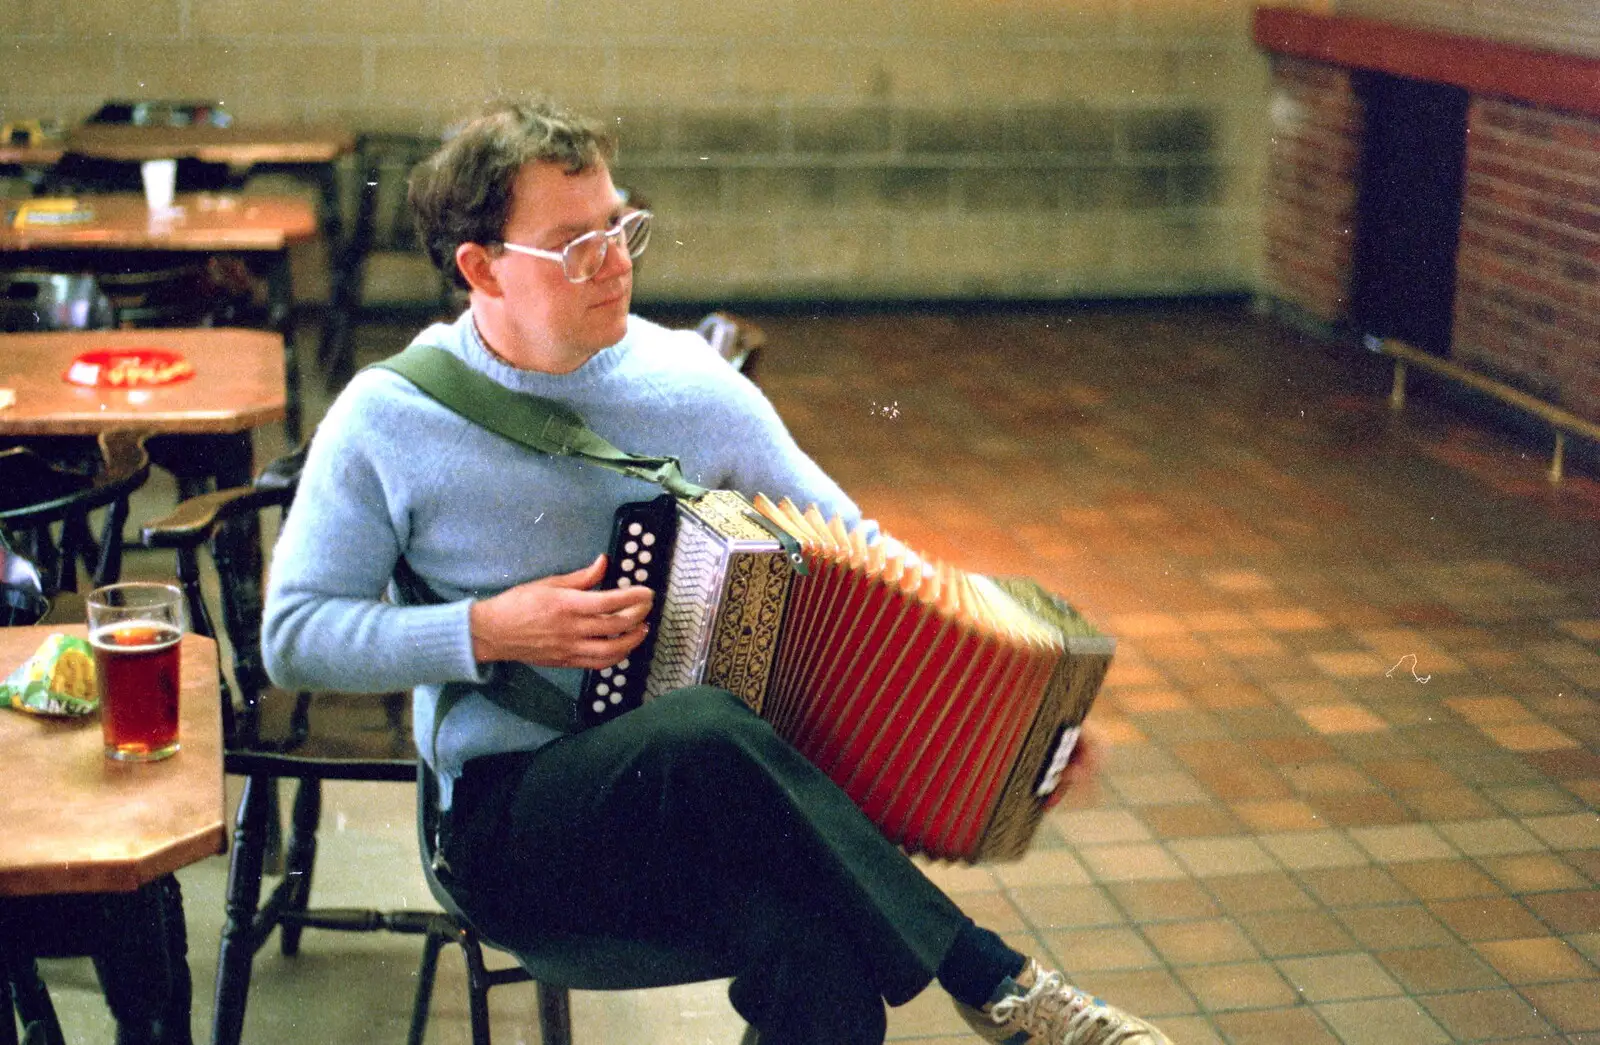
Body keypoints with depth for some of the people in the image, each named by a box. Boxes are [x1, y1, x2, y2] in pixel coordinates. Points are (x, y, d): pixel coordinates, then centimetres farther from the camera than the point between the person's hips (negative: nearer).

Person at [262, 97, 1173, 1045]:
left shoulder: (691, 383, 1)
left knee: (822, 963, -35)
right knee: (705, 734, -36)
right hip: (508, 814, -2)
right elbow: (293, 636, -1)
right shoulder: (393, 419, -4)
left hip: (705, 792, 2)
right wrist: (488, 631, -15)